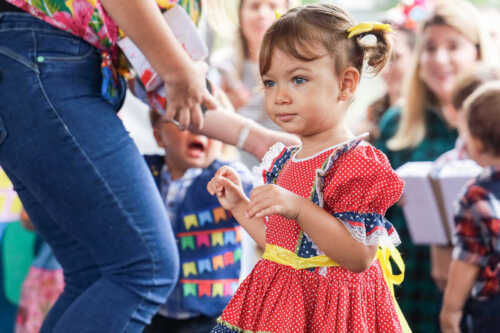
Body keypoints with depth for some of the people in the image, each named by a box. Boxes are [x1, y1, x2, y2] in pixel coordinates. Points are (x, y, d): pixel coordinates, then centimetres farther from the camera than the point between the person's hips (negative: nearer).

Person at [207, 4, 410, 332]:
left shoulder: (356, 162, -16)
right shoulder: (284, 160, 11)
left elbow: (360, 258, -23)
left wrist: (300, 209, -30)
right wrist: (239, 205, 12)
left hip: (328, 307, -8)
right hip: (281, 304, 8)